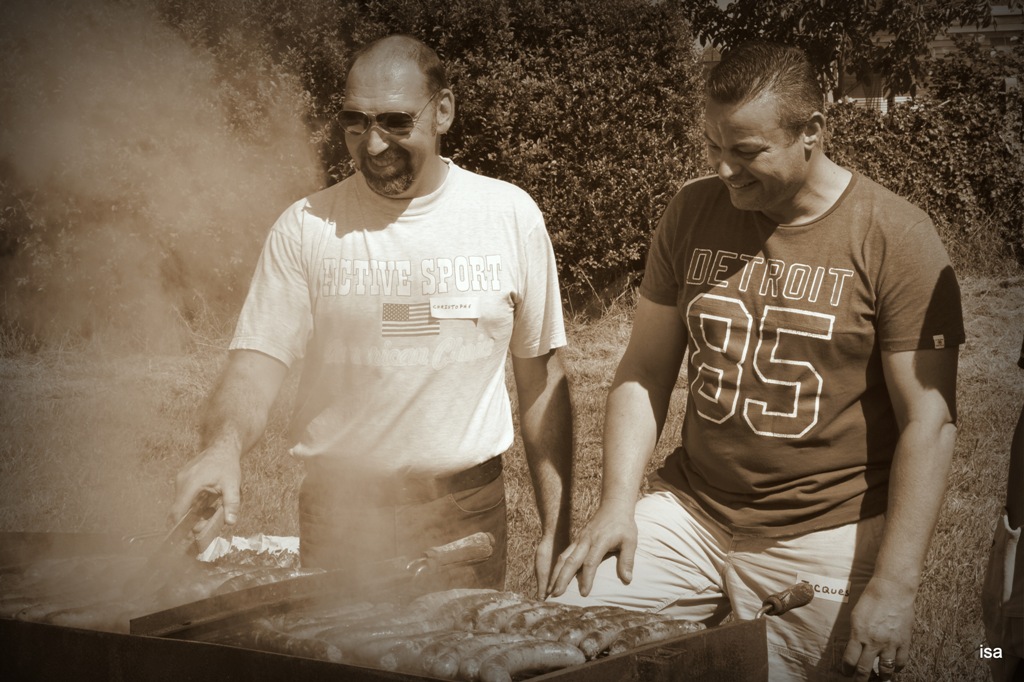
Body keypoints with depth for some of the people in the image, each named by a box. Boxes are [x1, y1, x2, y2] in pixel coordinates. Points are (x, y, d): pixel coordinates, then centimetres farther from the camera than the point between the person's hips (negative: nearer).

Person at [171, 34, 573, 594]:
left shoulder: (511, 216, 0)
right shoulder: (306, 227, -2)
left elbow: (541, 382, 4)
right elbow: (257, 362, -7)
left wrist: (556, 530, 2)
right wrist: (222, 445, -29)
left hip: (467, 512, 1)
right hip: (339, 515, 0)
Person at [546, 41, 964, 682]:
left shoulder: (896, 238, -11)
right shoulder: (691, 212, 4)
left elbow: (929, 423, -13)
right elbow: (645, 372, 7)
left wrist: (893, 588, -17)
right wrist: (617, 503, -5)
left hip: (824, 536, -4)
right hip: (691, 510, 4)